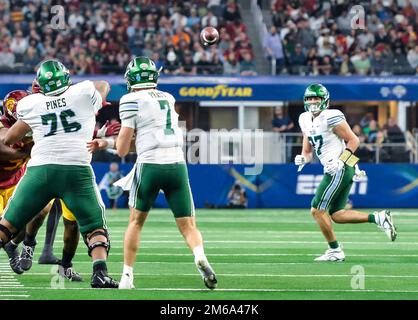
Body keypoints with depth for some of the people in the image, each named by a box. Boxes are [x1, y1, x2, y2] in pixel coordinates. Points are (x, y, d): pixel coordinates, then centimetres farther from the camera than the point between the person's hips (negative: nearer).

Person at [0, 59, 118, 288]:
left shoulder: (31, 104, 10)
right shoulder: (84, 93, 7)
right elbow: (103, 86, 31)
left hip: (39, 170, 1)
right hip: (76, 169, -1)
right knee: (95, 227, 9)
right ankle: (100, 272, -10)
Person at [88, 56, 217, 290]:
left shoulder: (132, 100, 0)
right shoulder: (169, 99, 18)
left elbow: (123, 149, 0)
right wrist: (107, 144, 29)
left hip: (150, 166, -3)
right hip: (177, 165, 3)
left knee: (136, 222, 16)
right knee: (188, 226, 4)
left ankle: (127, 276, 14)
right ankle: (200, 256, -26)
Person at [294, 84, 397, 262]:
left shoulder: (330, 117, -12)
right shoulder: (305, 120, 14)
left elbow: (353, 140, -11)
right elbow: (308, 151, 21)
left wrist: (340, 162, -20)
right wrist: (303, 158, -1)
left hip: (340, 169, -9)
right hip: (336, 171, 9)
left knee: (317, 210, -5)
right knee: (336, 215, 7)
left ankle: (335, 251, 3)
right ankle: (378, 218, 6)